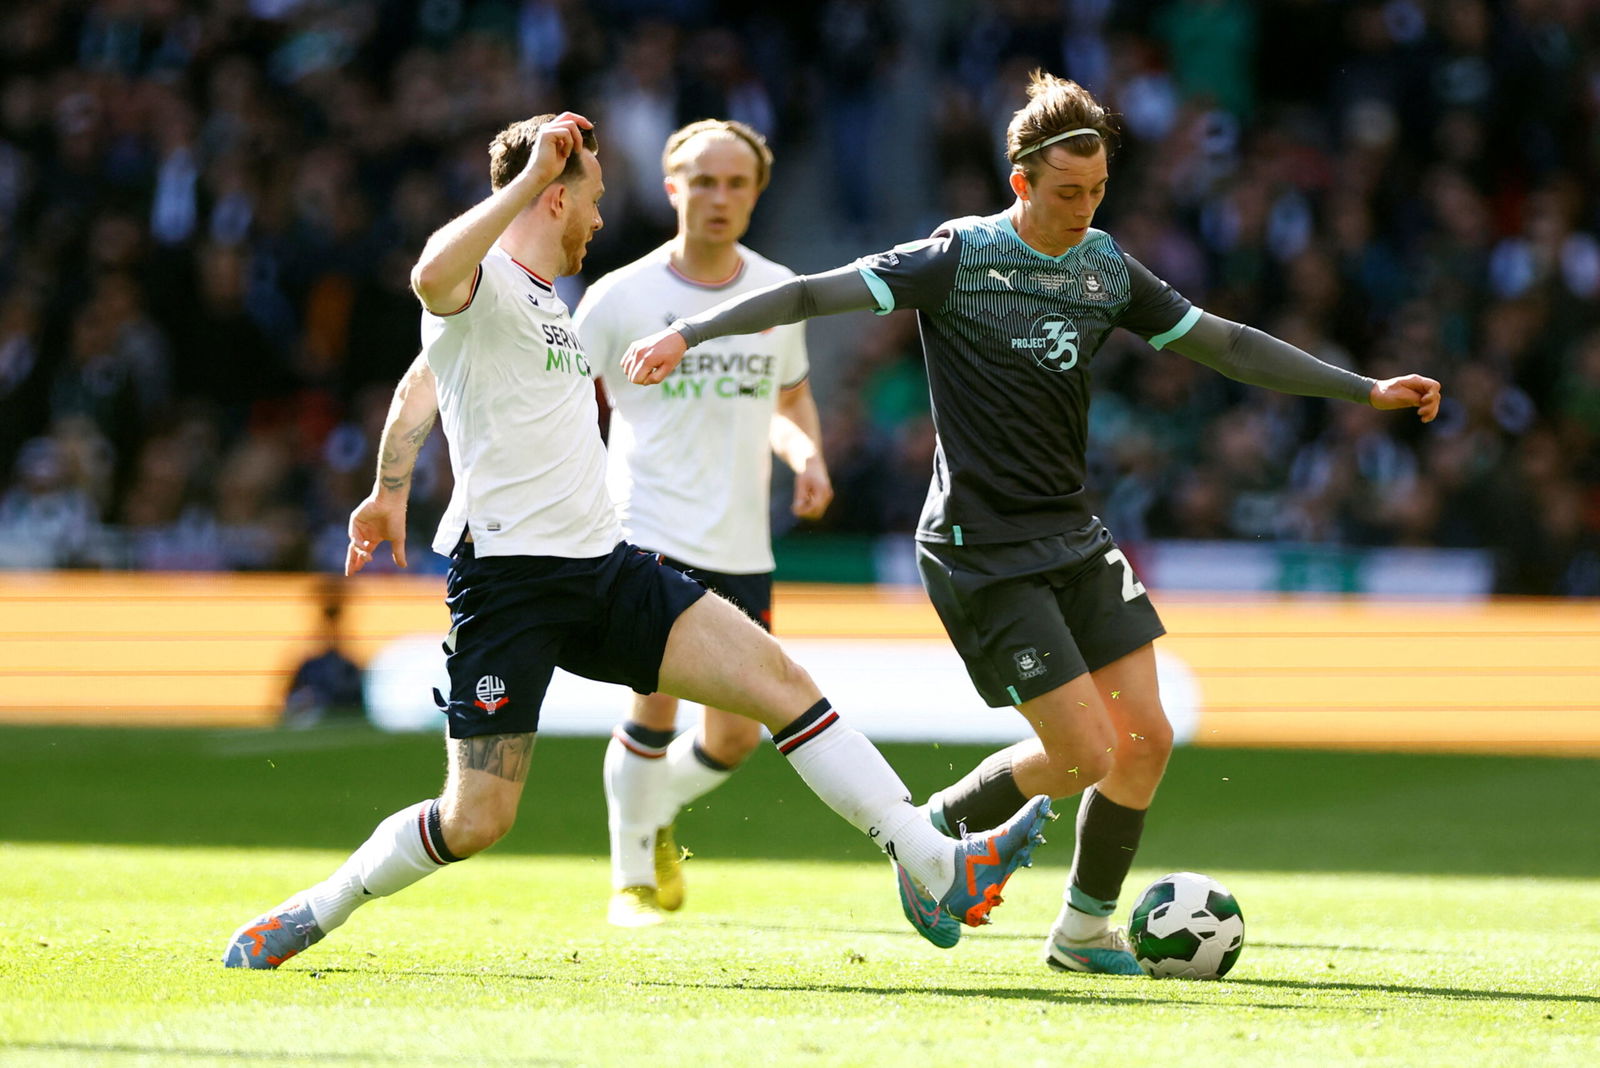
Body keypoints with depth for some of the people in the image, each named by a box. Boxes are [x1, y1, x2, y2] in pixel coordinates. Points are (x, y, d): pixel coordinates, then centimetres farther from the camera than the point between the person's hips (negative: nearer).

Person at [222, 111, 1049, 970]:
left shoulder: (543, 299, 21)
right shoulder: (483, 281, -7)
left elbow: (421, 382, 35)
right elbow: (431, 277, -35)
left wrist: (390, 491, 43)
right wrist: (531, 177, -30)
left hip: (604, 569, 9)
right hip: (508, 576, -8)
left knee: (778, 681, -5)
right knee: (475, 821, -11)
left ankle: (943, 868, -8)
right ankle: (311, 914, 13)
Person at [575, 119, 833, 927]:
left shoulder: (778, 292, 7)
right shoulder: (622, 297, -5)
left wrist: (807, 453, 1)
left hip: (742, 548, 4)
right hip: (648, 534, -4)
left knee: (735, 737, 2)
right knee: (657, 701, -17)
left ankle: (654, 814, 34)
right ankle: (632, 877, 3)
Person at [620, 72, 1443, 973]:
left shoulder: (1106, 266, 7)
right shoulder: (961, 258, -11)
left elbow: (1227, 344, 15)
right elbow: (816, 293, -16)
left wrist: (1366, 391, 15)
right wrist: (689, 332, -27)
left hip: (1072, 535, 7)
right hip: (984, 551, -7)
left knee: (1147, 736, 1)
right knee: (1088, 752, -12)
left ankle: (1087, 926, 19)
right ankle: (938, 832, 14)